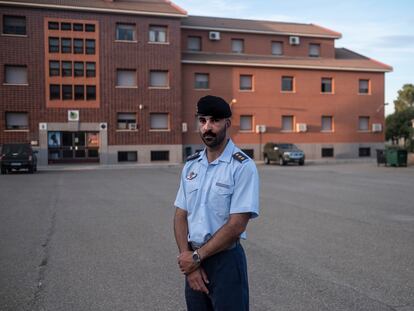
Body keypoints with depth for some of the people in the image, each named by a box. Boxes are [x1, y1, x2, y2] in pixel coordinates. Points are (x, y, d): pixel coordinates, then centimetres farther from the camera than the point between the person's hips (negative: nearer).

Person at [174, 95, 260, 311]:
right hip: (193, 260, 5)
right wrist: (187, 258, -7)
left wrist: (196, 256, -10)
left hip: (226, 261, -5)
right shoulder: (191, 165, 5)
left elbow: (236, 226, -17)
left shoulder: (242, 166, -13)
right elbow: (181, 216, 6)